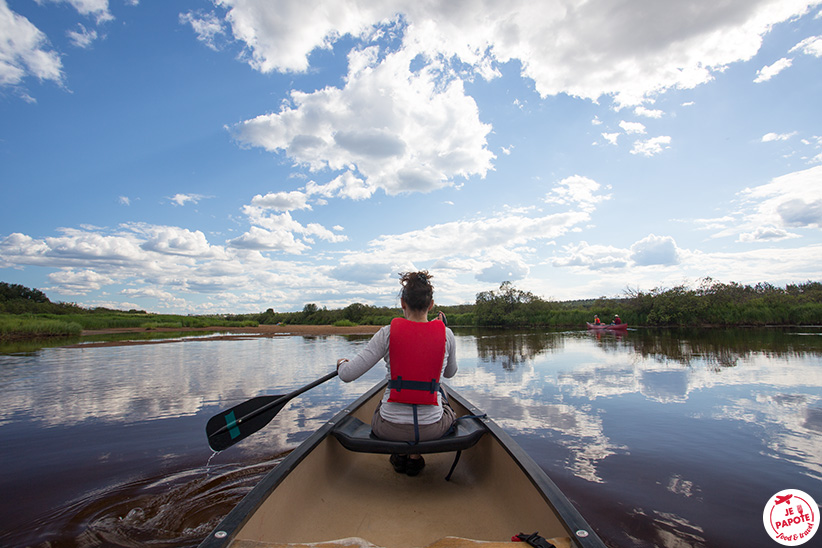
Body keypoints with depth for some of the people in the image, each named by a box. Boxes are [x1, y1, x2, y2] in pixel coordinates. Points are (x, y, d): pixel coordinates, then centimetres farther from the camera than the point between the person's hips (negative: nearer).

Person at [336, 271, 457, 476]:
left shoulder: (387, 333, -13)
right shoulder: (446, 334, -8)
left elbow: (347, 375, -13)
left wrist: (341, 363, 11)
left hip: (389, 429, 1)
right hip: (432, 430, 0)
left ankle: (399, 454, 23)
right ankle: (415, 457, 21)